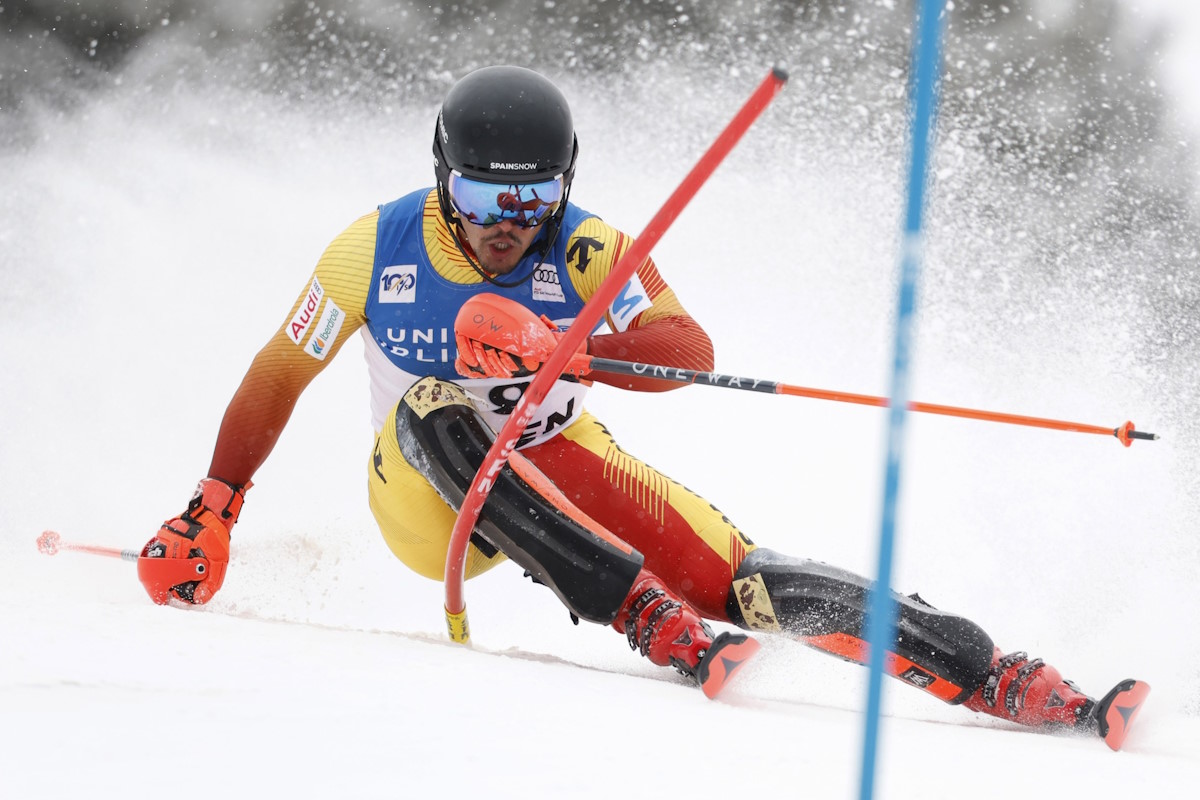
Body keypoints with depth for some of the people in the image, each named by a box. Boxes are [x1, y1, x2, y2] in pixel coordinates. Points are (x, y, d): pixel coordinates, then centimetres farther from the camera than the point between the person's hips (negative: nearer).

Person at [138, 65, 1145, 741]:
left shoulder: (585, 251, -17)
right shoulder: (376, 251, -14)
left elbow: (691, 351, -33)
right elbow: (279, 371, 0)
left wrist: (560, 349, -49)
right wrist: (213, 509, 0)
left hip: (554, 464, 1)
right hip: (433, 498, 0)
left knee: (738, 575, -20)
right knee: (432, 407, -36)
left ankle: (1006, 681, -22)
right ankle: (661, 629, -44)